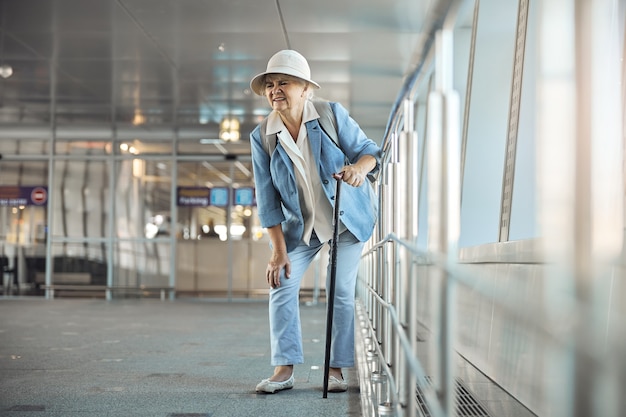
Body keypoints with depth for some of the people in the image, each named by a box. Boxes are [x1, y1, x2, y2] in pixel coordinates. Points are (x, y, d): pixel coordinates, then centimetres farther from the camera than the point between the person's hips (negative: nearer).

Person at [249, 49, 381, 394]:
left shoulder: (332, 115, -15)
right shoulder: (262, 137, -10)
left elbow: (368, 149, -11)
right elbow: (267, 198, -9)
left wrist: (358, 167, -37)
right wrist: (279, 250, -12)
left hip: (346, 216, -2)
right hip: (300, 224, 2)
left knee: (340, 289, -5)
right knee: (282, 285, -7)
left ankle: (335, 369, 6)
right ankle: (284, 369, 2)